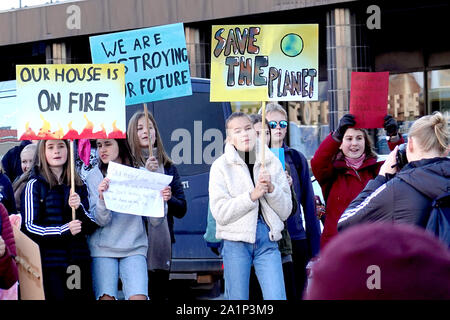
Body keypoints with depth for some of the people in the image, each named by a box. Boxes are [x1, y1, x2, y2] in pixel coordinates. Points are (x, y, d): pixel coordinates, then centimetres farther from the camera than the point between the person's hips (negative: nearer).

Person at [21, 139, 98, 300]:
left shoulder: (79, 186, 13)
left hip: (78, 262, 4)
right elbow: (28, 227, -7)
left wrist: (79, 208, -11)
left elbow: (92, 226, 9)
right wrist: (63, 230, -18)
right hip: (48, 263, -4)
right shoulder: (34, 185, 0)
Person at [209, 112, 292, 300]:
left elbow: (286, 211, 8)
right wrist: (252, 196, -16)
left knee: (277, 298, -7)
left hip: (268, 242, 2)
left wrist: (271, 188, -9)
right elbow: (220, 212, -9)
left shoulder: (272, 162, 9)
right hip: (236, 243, -2)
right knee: (238, 299, 3)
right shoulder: (221, 166, 1)